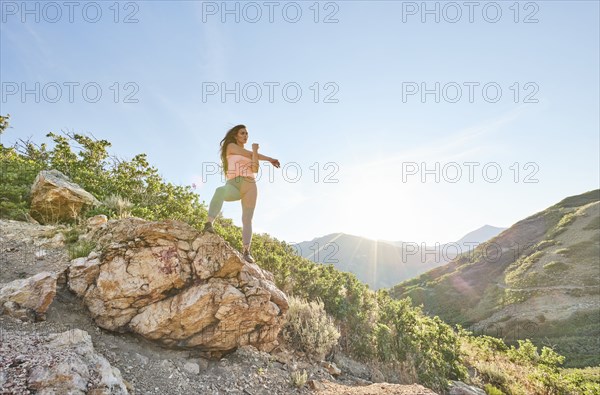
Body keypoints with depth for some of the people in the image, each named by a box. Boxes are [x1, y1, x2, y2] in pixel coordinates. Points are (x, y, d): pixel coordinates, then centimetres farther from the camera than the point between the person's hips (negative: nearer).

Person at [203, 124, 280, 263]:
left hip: (250, 186, 4)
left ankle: (246, 251, -14)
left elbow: (255, 169, 11)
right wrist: (268, 158, 14)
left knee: (247, 219, -9)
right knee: (220, 190, -39)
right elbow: (249, 154, 2)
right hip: (234, 185, -4)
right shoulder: (231, 146, 13)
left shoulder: (250, 153, 27)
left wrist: (255, 150, 2)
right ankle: (209, 223, -48)